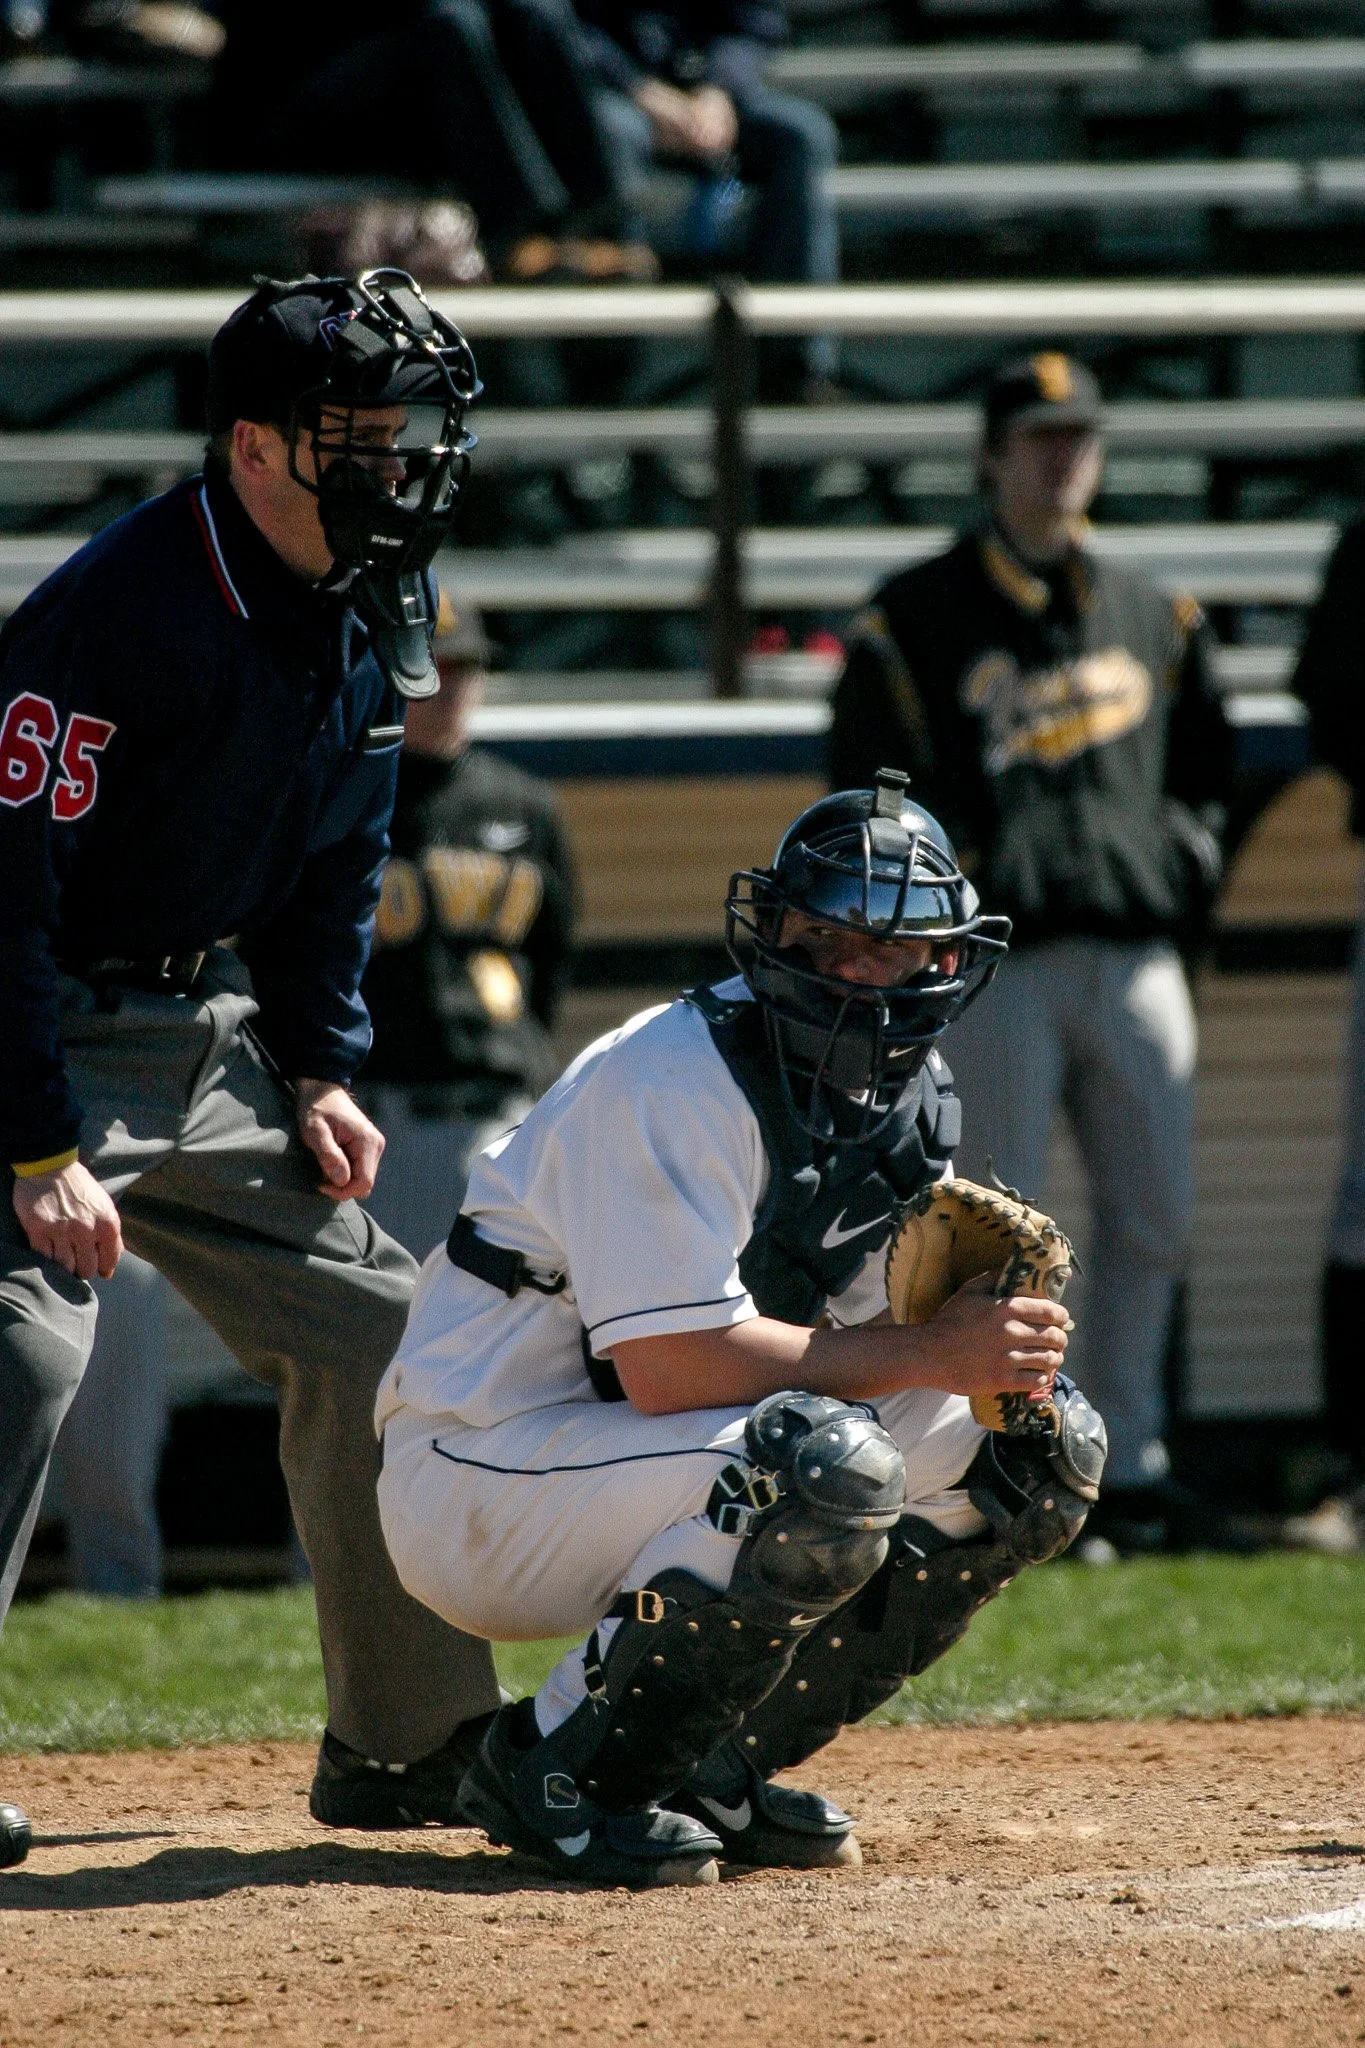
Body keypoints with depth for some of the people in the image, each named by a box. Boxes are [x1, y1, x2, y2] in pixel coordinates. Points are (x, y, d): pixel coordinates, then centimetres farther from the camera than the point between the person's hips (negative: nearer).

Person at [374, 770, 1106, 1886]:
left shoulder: (911, 1088, 6)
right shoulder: (677, 1079, -22)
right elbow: (668, 1367, -29)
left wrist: (992, 1327, -18)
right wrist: (925, 1353, -28)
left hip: (664, 1476, 9)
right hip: (481, 1485, -9)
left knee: (1046, 1447, 0)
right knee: (823, 1463, -35)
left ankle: (720, 1768, 4)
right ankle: (555, 1773, -15)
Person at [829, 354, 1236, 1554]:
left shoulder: (1151, 618, 18)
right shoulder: (918, 621, 3)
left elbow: (1205, 767, 24)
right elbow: (874, 789, -1)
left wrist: (1185, 874, 8)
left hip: (1138, 957, 5)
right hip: (1000, 962, -5)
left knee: (1155, 1220, 5)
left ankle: (1130, 1465, 16)